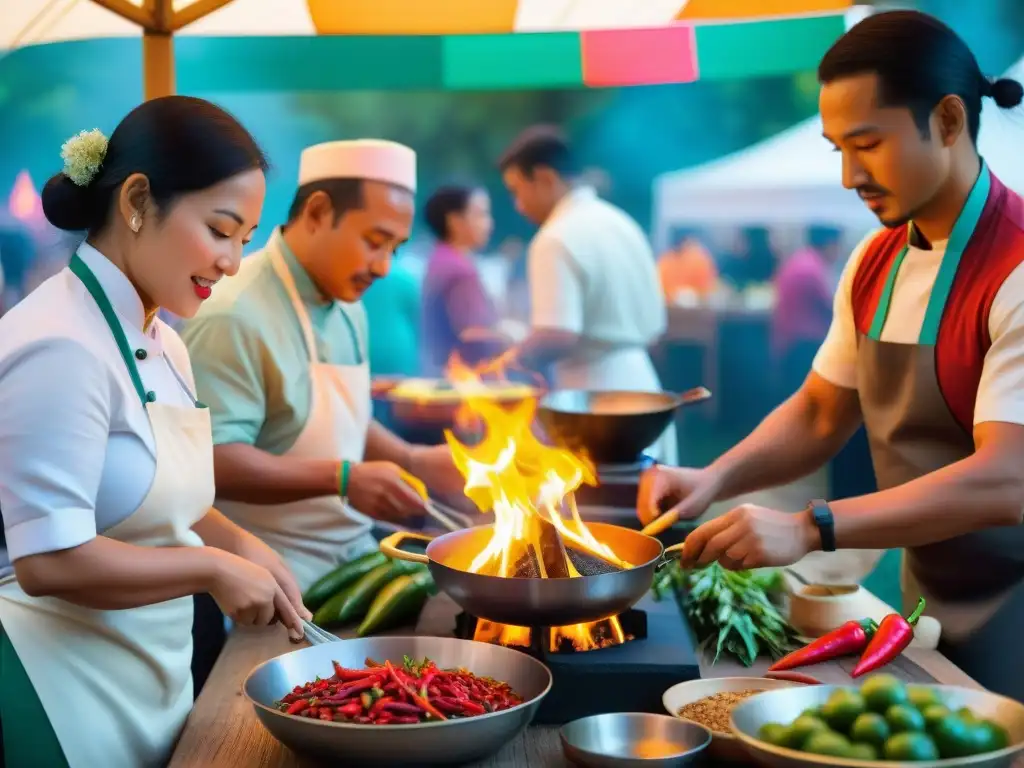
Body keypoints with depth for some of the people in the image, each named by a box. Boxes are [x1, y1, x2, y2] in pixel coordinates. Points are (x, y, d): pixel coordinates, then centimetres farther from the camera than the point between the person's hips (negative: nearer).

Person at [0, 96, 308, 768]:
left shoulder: (162, 346, 8)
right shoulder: (61, 348, -21)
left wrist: (239, 545, 4)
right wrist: (213, 567, -17)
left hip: (152, 684, 9)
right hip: (67, 696, -8)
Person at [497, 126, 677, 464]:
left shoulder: (557, 238, -14)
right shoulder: (622, 223, 13)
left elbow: (557, 338, -22)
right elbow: (656, 325, 17)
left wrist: (513, 358, -6)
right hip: (640, 389, 9)